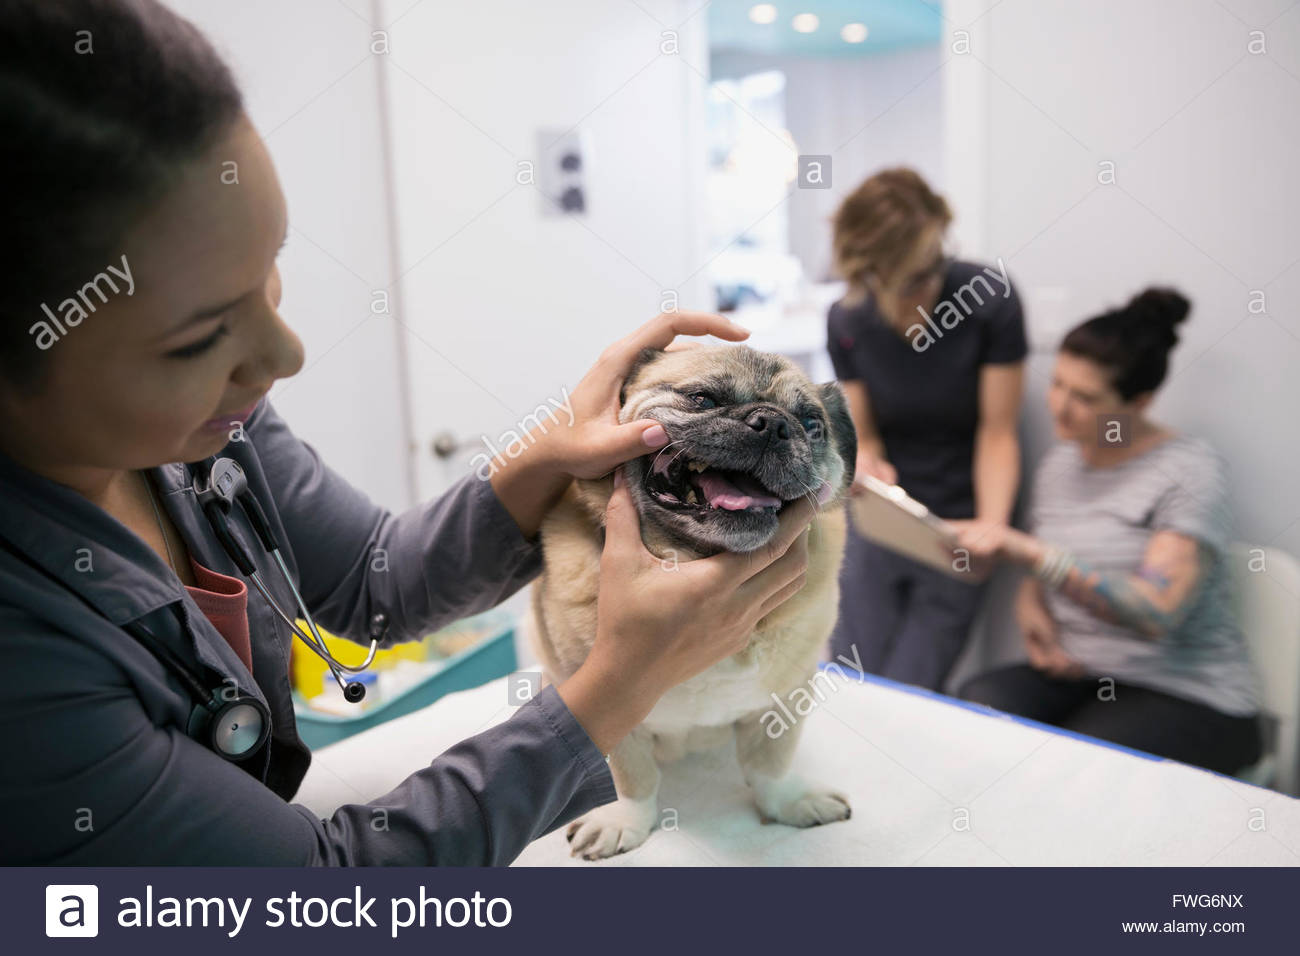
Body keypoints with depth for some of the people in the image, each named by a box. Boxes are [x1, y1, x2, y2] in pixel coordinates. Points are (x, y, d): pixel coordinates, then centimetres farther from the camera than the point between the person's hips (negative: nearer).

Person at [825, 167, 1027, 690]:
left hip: (955, 528, -2)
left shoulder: (991, 297, -14)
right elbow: (865, 435, 0)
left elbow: (997, 433, -10)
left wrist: (991, 529, -24)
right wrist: (864, 462, -24)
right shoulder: (847, 321, -8)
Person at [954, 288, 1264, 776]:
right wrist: (1030, 607, -6)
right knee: (977, 701, -25)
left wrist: (1031, 551, -30)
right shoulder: (1057, 465, 8)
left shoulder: (1190, 470, -10)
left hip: (1193, 700, -5)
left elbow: (1157, 612, -23)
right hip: (1078, 676, 5)